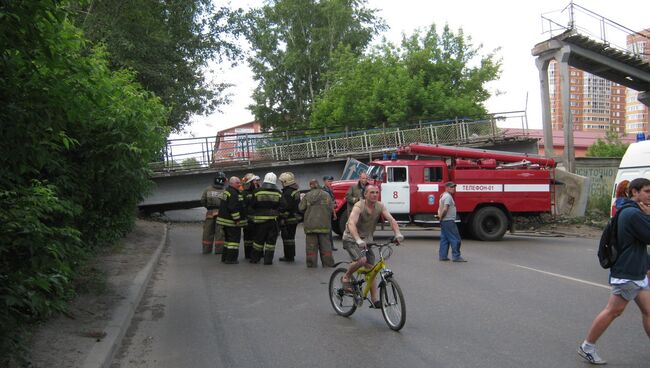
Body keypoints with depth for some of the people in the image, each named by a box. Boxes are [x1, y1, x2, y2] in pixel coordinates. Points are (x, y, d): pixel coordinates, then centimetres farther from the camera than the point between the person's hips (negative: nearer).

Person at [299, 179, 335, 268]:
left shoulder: (307, 195, -1)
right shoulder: (326, 195, 2)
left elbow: (301, 208, 0)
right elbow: (331, 208, -1)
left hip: (310, 224, -1)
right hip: (324, 224, 1)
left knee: (311, 245, 6)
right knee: (325, 244, 9)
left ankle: (311, 264, 7)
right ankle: (328, 263, 11)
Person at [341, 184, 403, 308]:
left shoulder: (380, 206, -6)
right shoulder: (359, 206, -22)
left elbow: (391, 220, -17)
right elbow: (351, 223, -37)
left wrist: (397, 233, -36)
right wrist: (358, 240, -53)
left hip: (366, 240, 6)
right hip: (351, 239, -6)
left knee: (371, 268, 3)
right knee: (361, 260, -30)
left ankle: (375, 300, 9)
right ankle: (346, 278, -4)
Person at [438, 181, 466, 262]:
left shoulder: (443, 196, 19)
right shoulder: (448, 196, -14)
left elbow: (440, 209, 22)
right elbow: (445, 209, -24)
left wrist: (440, 216, 7)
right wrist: (441, 217, -12)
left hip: (444, 222, 10)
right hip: (449, 221, -10)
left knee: (444, 239, 11)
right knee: (455, 239, -6)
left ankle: (442, 256, 12)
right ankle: (456, 256, -4)